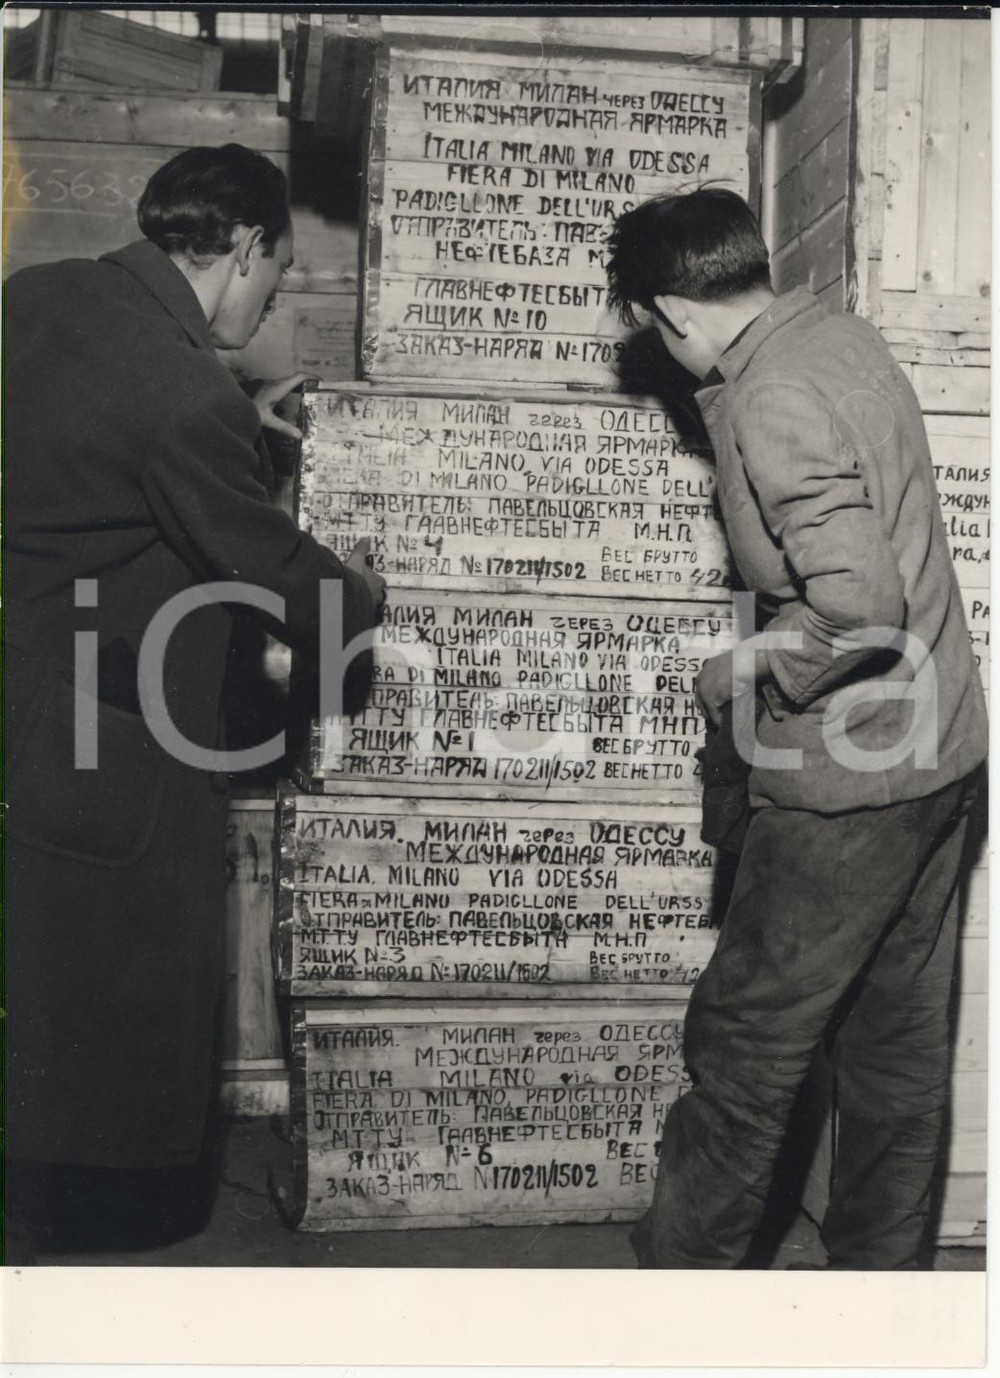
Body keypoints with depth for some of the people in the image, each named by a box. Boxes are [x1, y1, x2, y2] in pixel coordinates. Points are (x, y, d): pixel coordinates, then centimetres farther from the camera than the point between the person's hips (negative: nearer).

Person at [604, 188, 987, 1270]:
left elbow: (862, 608, -27)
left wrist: (743, 674, -13)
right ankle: (881, 1267, 33)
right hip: (940, 745, 9)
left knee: (744, 1044, 4)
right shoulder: (839, 331, 7)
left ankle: (680, 1271, 20)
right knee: (898, 1034, 18)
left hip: (849, 776, -9)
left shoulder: (773, 404, -21)